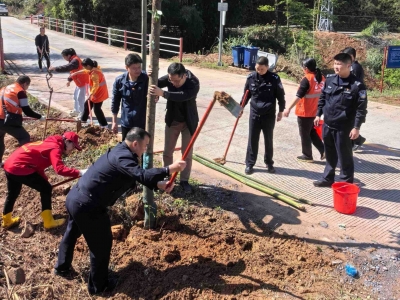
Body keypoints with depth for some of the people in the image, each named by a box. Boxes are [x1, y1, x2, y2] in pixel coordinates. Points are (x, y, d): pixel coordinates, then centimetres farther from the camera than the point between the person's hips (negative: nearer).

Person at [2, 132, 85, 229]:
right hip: (19, 168, -10)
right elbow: (60, 169, -28)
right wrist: (79, 172, -30)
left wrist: (44, 181, 21)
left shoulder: (49, 144, 18)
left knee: (13, 193, 28)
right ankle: (49, 222, 7)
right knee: (46, 189, 2)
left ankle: (7, 221, 47)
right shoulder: (55, 148, -12)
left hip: (9, 165, 10)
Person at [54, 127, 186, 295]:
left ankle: (62, 268, 54)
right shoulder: (123, 157, -21)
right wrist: (169, 169, -34)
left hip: (75, 198, 11)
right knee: (101, 244, 7)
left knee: (72, 233, 31)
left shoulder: (120, 151, 10)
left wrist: (159, 184, 0)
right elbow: (142, 176, -36)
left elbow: (138, 176, 13)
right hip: (88, 206, -10)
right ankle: (98, 286, 25)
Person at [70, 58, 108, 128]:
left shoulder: (94, 73, -27)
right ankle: (83, 119, 34)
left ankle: (104, 125, -2)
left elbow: (96, 85, -33)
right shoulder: (94, 69, 4)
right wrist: (76, 73, 28)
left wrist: (90, 94, -35)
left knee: (96, 109, -7)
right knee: (87, 104, 20)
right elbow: (85, 71, 23)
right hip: (97, 92, 10)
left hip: (99, 93, -10)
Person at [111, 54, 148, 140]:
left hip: (141, 122, -2)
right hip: (126, 122, 2)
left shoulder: (146, 79, -15)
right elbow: (115, 101, 1)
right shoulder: (119, 81, -10)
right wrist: (114, 121, 5)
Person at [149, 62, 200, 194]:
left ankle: (184, 180, 21)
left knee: (187, 153, 5)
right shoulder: (169, 78, -13)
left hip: (188, 122, -3)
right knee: (167, 152, 10)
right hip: (172, 120, 3)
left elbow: (183, 96, -43)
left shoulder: (194, 83, -27)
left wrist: (162, 93, -53)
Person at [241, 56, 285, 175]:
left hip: (269, 115, -1)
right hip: (254, 113, 2)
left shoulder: (274, 78, -9)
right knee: (252, 139, 6)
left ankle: (269, 163, 24)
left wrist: (281, 111, 0)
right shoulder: (251, 77, -3)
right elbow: (246, 94, 9)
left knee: (268, 140, 10)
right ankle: (249, 164, 15)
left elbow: (280, 95, -1)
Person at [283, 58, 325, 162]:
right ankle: (323, 150, 17)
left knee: (304, 134, 8)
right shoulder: (321, 78, 3)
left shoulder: (306, 79, -19)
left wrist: (289, 108, -19)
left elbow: (299, 96, -22)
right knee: (312, 132, 23)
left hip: (304, 112, -7)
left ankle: (307, 156, 18)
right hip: (314, 111, 8)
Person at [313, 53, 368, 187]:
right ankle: (327, 178, 33)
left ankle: (346, 183, 18)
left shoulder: (357, 85, -13)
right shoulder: (330, 79, 3)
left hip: (343, 128, -5)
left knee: (344, 156, 4)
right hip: (327, 124, 5)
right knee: (330, 154, 19)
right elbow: (322, 98, 15)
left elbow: (361, 108, -12)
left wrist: (356, 127, -15)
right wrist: (318, 114, 12)